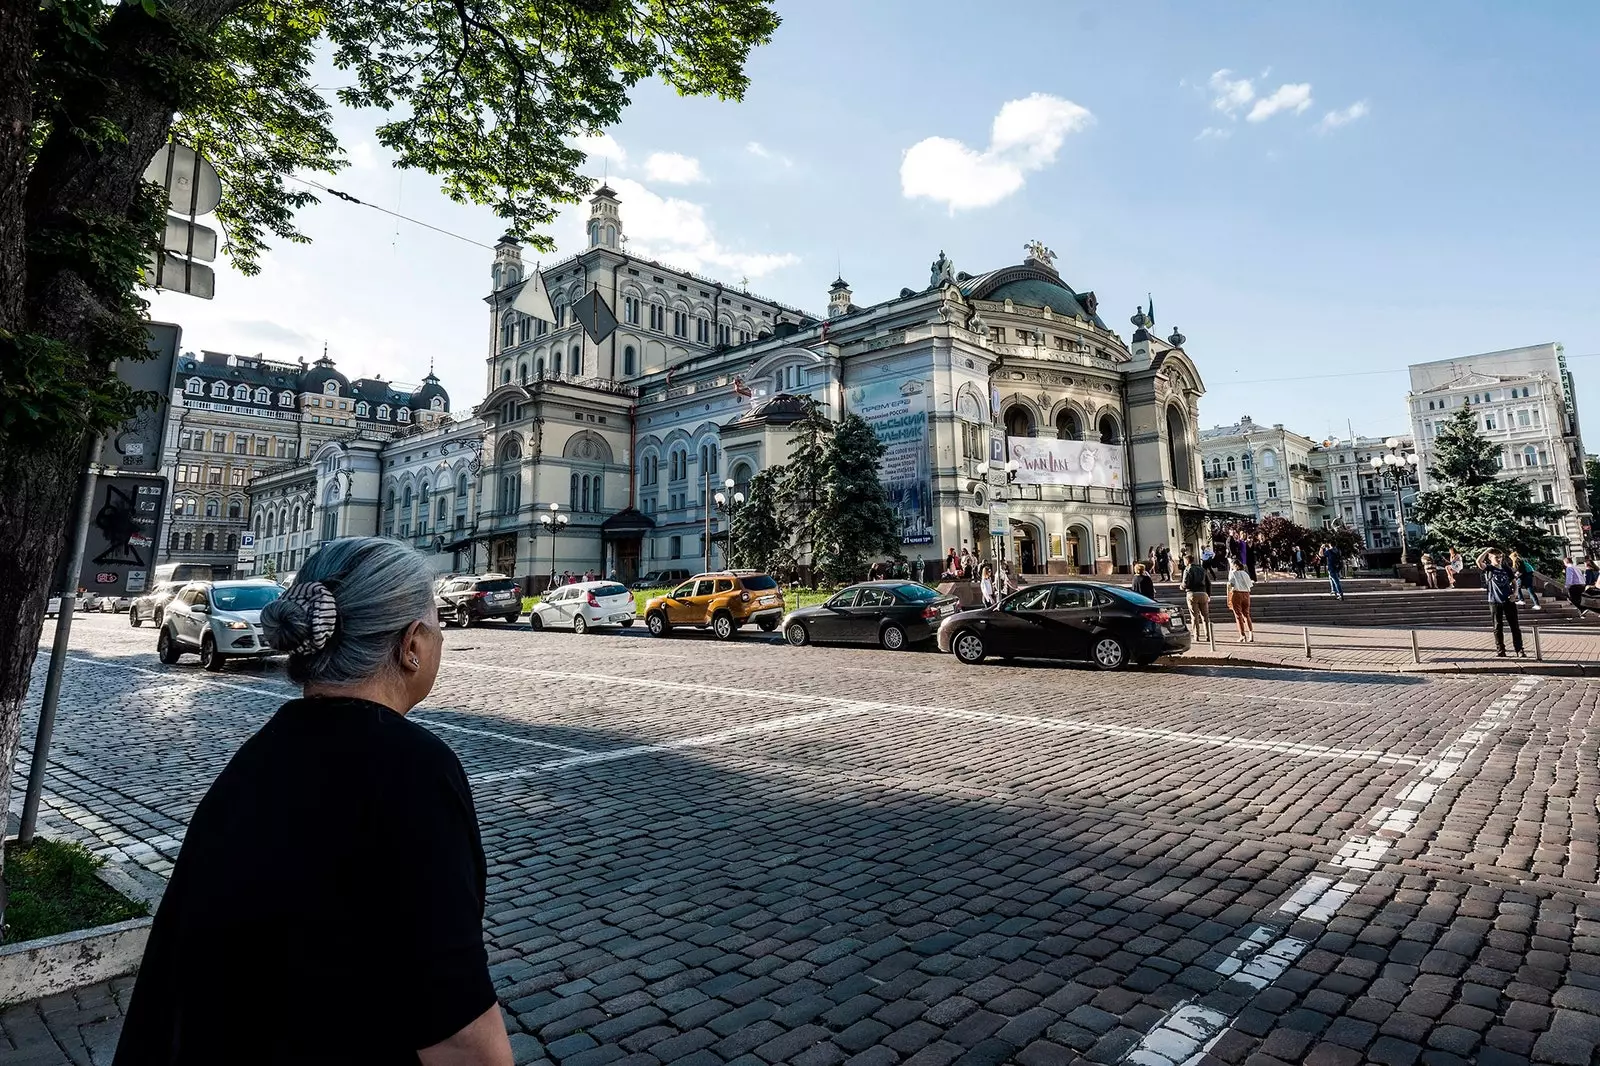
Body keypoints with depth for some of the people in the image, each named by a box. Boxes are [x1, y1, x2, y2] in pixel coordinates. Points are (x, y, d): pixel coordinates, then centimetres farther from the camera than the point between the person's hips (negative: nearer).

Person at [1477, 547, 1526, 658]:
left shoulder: (1507, 569, 8)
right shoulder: (1488, 569, -2)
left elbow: (1514, 582, 13)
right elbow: (1479, 561, -23)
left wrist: (1515, 593, -4)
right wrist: (1488, 550, -14)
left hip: (1509, 601, 3)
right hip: (1495, 602, -2)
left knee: (1515, 626, 3)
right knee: (1498, 627, 4)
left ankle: (1519, 649, 8)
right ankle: (1500, 650, 10)